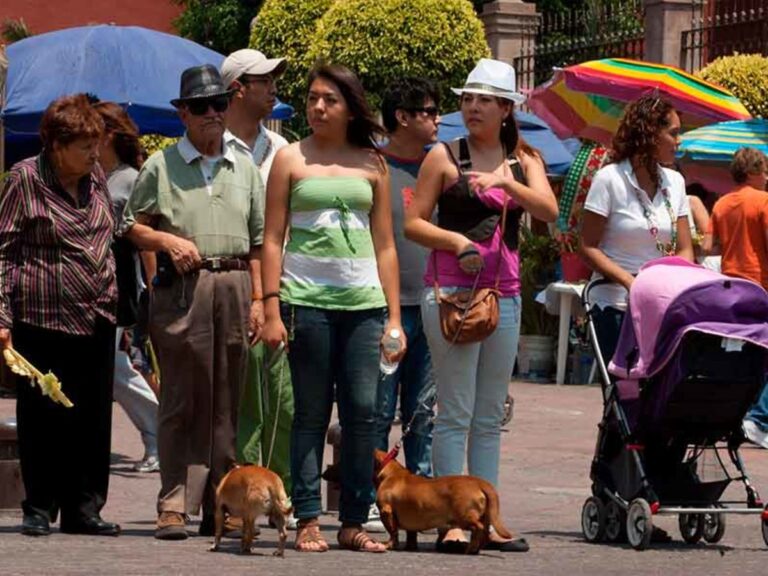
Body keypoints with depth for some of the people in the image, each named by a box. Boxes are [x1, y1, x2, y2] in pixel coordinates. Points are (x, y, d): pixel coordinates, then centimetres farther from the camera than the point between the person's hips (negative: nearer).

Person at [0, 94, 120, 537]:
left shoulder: (97, 177, 11)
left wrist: (113, 297, 19)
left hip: (97, 317, 5)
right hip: (43, 318, -5)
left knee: (94, 417, 6)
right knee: (43, 416, 0)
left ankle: (84, 508, 13)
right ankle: (40, 510, 10)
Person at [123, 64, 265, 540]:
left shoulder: (246, 168, 16)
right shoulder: (160, 166, 7)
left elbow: (258, 240, 16)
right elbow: (132, 226, 7)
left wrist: (258, 297, 7)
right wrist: (168, 241, -11)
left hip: (235, 286, 3)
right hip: (182, 287, -3)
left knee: (226, 402, 5)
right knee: (182, 401, -7)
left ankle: (220, 506, 9)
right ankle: (175, 505, -8)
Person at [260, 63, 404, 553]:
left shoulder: (372, 164, 12)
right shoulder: (292, 159, 7)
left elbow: (385, 245, 13)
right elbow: (273, 237, 3)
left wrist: (394, 316, 6)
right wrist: (272, 309, -5)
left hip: (363, 301, 2)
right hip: (307, 298, -2)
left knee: (363, 411, -2)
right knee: (311, 413, 0)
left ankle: (354, 521, 5)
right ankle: (309, 521, 3)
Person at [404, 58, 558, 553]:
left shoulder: (524, 161, 11)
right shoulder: (445, 157, 2)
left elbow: (548, 211, -5)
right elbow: (413, 223, 1)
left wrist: (504, 180, -18)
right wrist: (455, 240, -15)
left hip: (504, 293, 4)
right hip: (451, 289, -4)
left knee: (490, 417, 8)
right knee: (456, 413, -7)